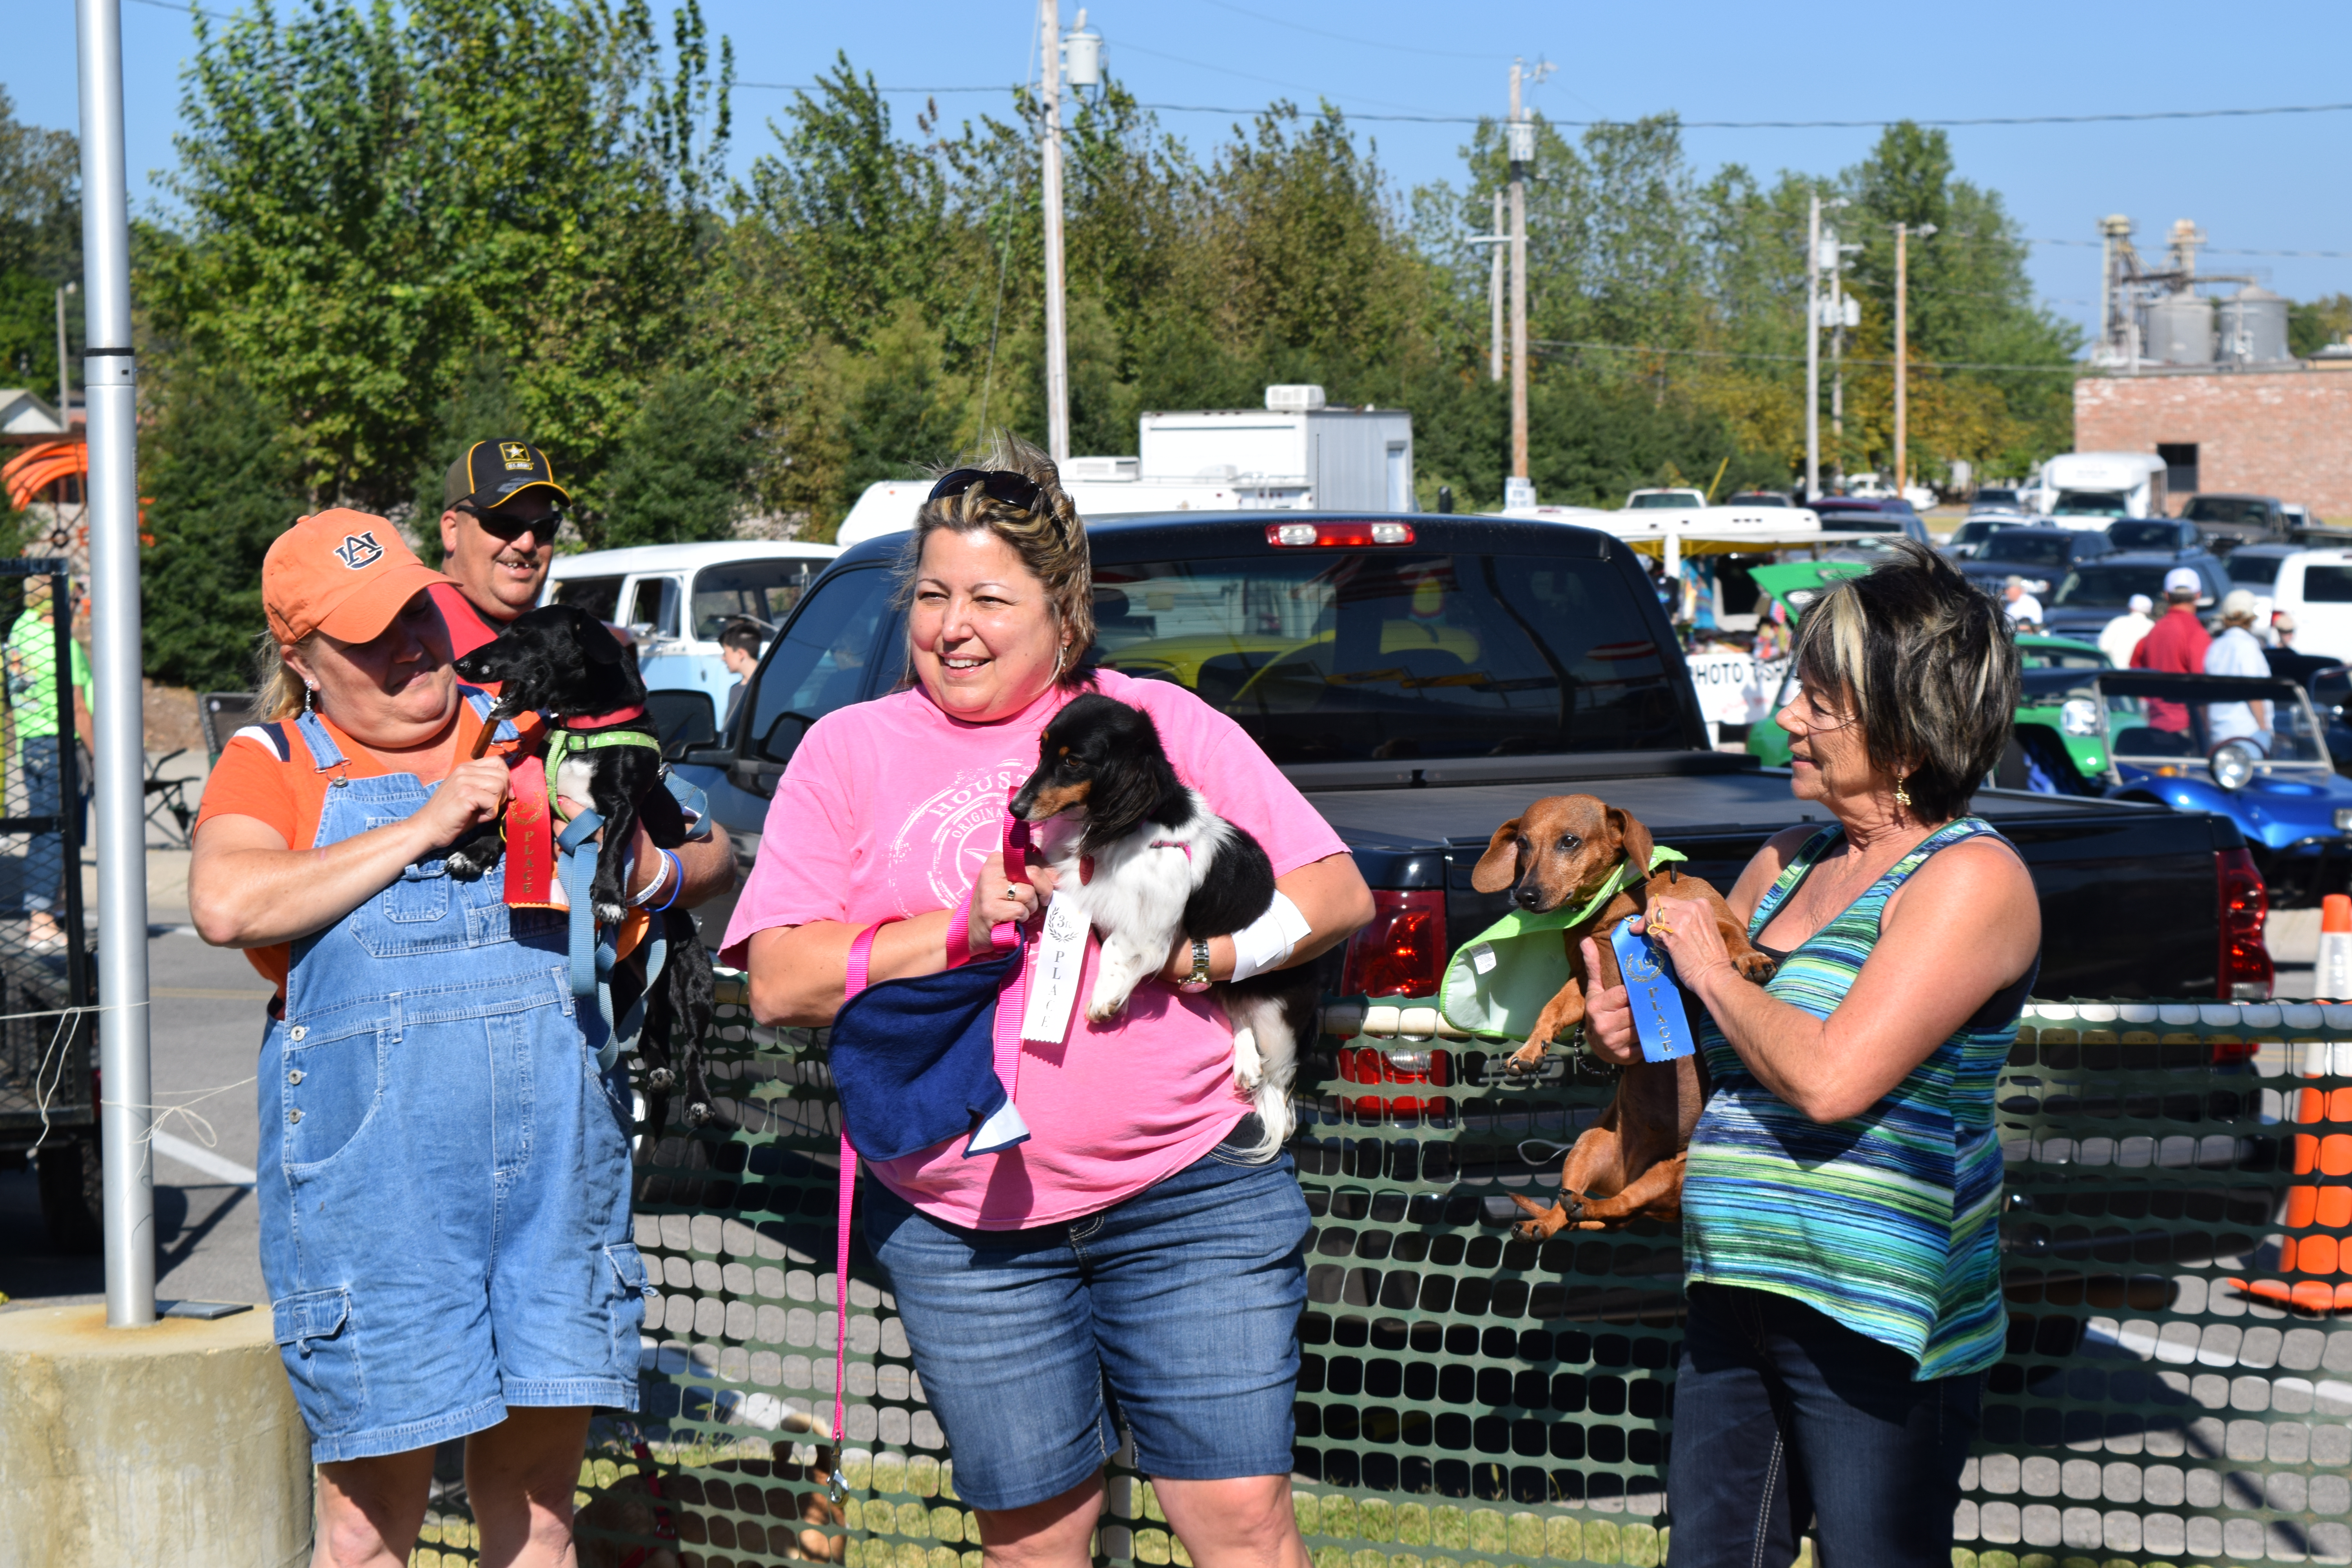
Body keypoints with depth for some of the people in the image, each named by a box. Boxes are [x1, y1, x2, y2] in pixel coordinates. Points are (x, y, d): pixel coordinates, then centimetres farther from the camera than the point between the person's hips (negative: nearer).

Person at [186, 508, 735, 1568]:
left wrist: (656, 872, -3)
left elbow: (713, 853, 21)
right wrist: (426, 826, -12)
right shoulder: (275, 764, 6)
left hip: (557, 1152, 3)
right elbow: (226, 905, -14)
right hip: (372, 1168, -3)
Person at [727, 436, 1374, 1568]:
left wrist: (1215, 947, -11)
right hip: (961, 1225, 1)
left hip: (1187, 1198, -1)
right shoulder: (850, 751, 9)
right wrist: (964, 926, -11)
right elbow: (781, 982, 0)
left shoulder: (1162, 722, 9)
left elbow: (1340, 895, 7)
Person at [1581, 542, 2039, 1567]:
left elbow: (1831, 1079, -22)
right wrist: (1626, 1029, 5)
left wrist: (1712, 974, -8)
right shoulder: (1787, 863, 13)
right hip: (1737, 1296, 8)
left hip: (1877, 1327, -8)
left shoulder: (1971, 878, -12)